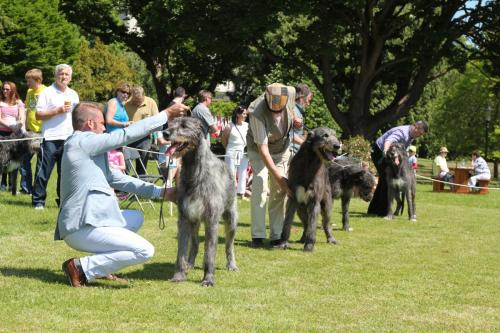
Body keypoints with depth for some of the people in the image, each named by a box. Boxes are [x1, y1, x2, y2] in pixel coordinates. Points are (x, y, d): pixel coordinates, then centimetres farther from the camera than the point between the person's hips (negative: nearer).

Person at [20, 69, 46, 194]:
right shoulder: (29, 92, 12)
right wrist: (25, 127, 14)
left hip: (41, 131, -7)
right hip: (30, 131, 7)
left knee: (40, 162, 1)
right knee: (24, 159, 7)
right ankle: (26, 188, 15)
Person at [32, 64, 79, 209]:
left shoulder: (73, 94, 15)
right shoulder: (47, 92, -2)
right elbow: (38, 115, -8)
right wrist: (57, 111, -16)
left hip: (69, 139, 5)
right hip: (51, 139, -5)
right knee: (44, 171, -4)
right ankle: (38, 201, 2)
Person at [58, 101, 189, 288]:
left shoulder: (85, 146, 19)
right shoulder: (83, 141, -11)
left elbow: (117, 179, 20)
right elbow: (127, 135, -12)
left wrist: (160, 192, 18)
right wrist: (166, 114, -5)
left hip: (84, 222, 11)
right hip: (82, 229, -11)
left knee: (136, 218, 28)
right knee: (145, 251, -14)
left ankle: (101, 267, 15)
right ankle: (81, 267, -9)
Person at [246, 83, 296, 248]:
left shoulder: (290, 98, -24)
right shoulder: (257, 112, -37)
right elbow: (263, 148, -36)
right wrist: (278, 177, -38)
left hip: (282, 149, 4)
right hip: (259, 149, -4)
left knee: (280, 191, -3)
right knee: (260, 186, -18)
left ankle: (276, 235, 0)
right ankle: (258, 235, -17)